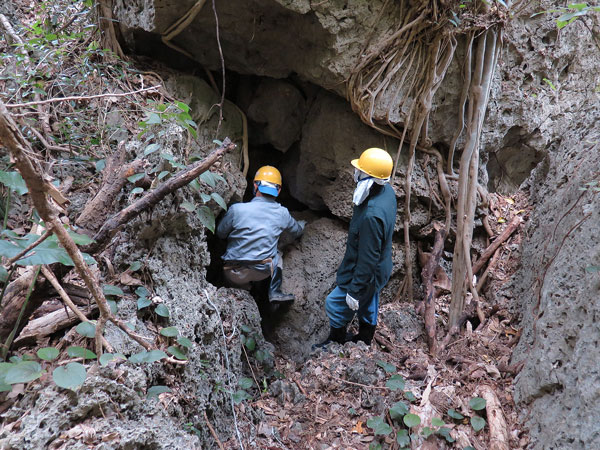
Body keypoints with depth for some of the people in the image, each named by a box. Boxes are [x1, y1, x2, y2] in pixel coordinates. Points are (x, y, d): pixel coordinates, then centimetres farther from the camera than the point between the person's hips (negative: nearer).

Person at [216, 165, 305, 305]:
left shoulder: (236, 209, -15)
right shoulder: (282, 213, -6)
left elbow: (220, 234, 3)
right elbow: (297, 232, 17)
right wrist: (301, 224, 42)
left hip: (234, 276, 0)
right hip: (262, 271, 1)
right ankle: (275, 292, 14)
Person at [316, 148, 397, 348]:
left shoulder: (371, 215, -40)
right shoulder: (387, 191, -10)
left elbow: (368, 259, -31)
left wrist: (355, 290, -20)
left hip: (365, 274, -9)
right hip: (379, 269, 9)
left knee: (335, 305, 13)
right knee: (368, 306, 28)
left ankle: (336, 341, 37)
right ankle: (365, 339, 51)